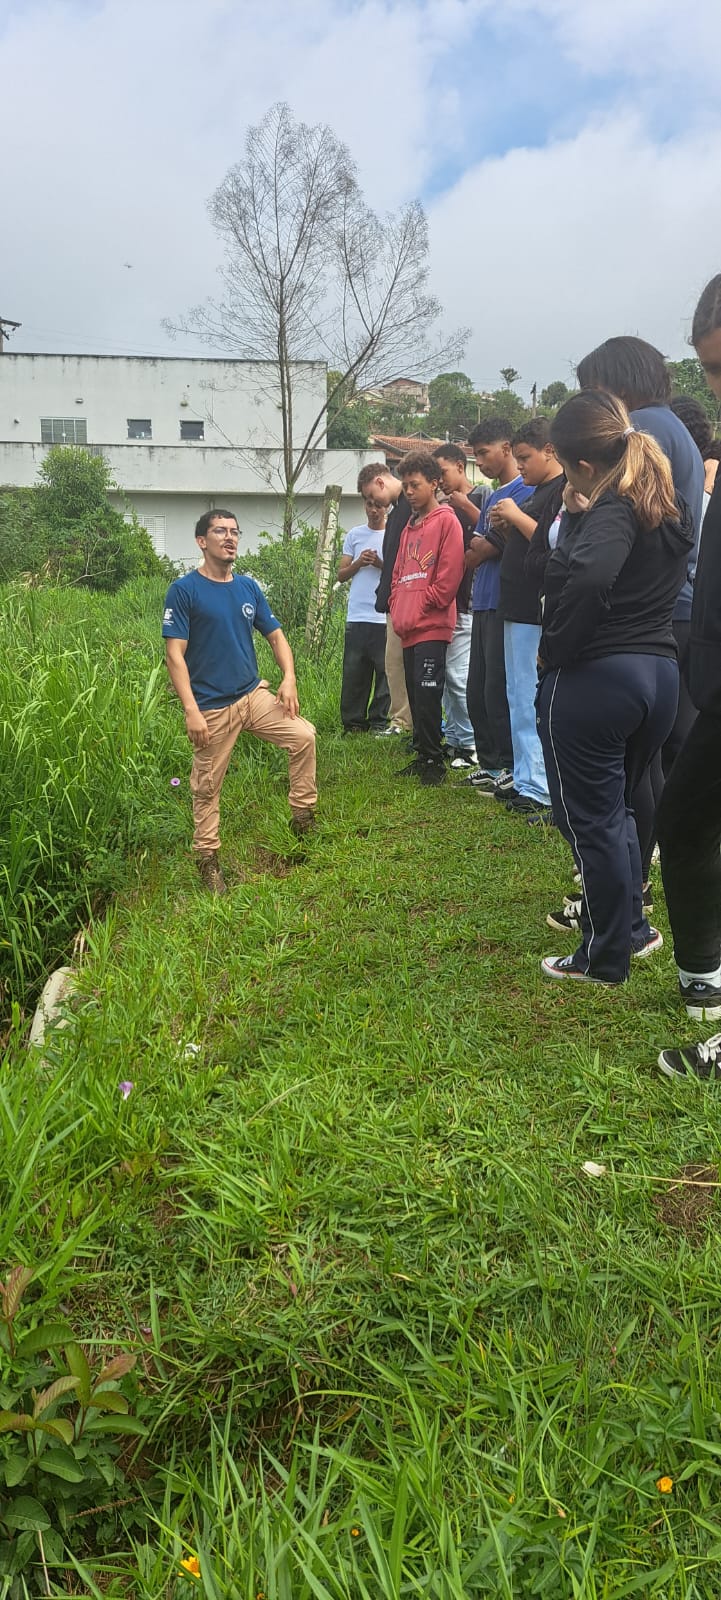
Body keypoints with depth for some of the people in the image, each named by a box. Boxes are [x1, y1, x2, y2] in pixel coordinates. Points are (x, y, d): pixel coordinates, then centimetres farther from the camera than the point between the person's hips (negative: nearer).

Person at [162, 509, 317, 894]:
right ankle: (207, 859, 20)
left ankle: (303, 815, 7)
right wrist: (191, 711, -21)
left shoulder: (248, 588, 7)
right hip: (212, 707, -5)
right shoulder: (184, 590, -9)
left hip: (254, 694, 5)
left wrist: (288, 677, -5)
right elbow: (174, 654, -13)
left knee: (304, 736, -10)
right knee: (207, 788, 4)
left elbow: (276, 635, 13)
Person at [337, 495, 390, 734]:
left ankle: (379, 723, 4)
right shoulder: (354, 535, 15)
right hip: (356, 617, 2)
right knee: (353, 673, 2)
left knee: (385, 672, -2)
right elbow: (341, 575, 14)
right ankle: (353, 723, 8)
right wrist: (359, 563, -4)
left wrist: (381, 564, -12)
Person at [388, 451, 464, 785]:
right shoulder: (409, 526, 20)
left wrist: (419, 610, -11)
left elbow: (448, 578, -12)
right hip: (408, 629, 8)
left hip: (432, 626, -8)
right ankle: (423, 755, 18)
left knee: (427, 694, -9)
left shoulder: (446, 521, -4)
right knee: (416, 695, 10)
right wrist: (397, 610, 8)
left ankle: (433, 761, -2)